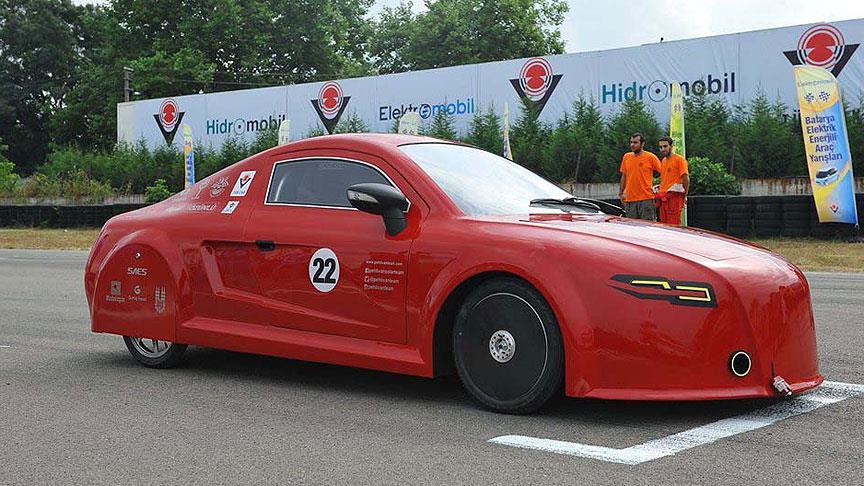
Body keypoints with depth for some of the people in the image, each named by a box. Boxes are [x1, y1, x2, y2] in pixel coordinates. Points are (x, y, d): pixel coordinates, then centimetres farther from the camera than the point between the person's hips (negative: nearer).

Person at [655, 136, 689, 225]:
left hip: (674, 197, -8)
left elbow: (686, 178, -11)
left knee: (673, 225, -11)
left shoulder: (679, 159, -7)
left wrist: (685, 197, -11)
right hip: (663, 197, 8)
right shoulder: (663, 161, 19)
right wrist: (660, 192, 16)